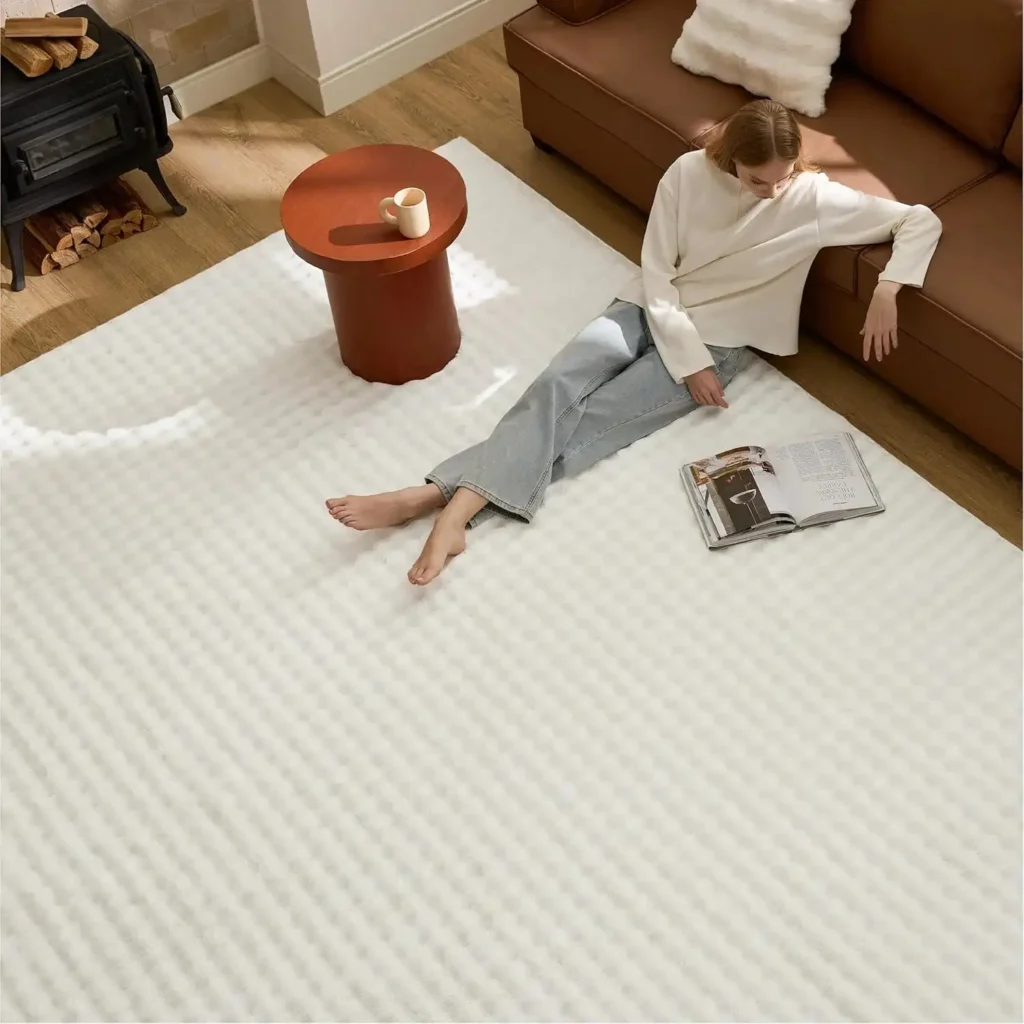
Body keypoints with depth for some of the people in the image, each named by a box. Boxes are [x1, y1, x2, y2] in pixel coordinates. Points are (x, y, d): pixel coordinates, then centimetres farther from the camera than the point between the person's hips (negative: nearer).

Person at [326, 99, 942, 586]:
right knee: (558, 387, -24)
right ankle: (452, 505, -35)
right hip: (652, 311, 3)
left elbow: (922, 221, -6)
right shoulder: (689, 174, -9)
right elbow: (656, 274, -8)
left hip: (719, 340, -3)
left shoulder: (815, 199, -12)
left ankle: (442, 500, -33)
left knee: (598, 419, -22)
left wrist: (887, 290, -22)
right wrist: (686, 360, -16)